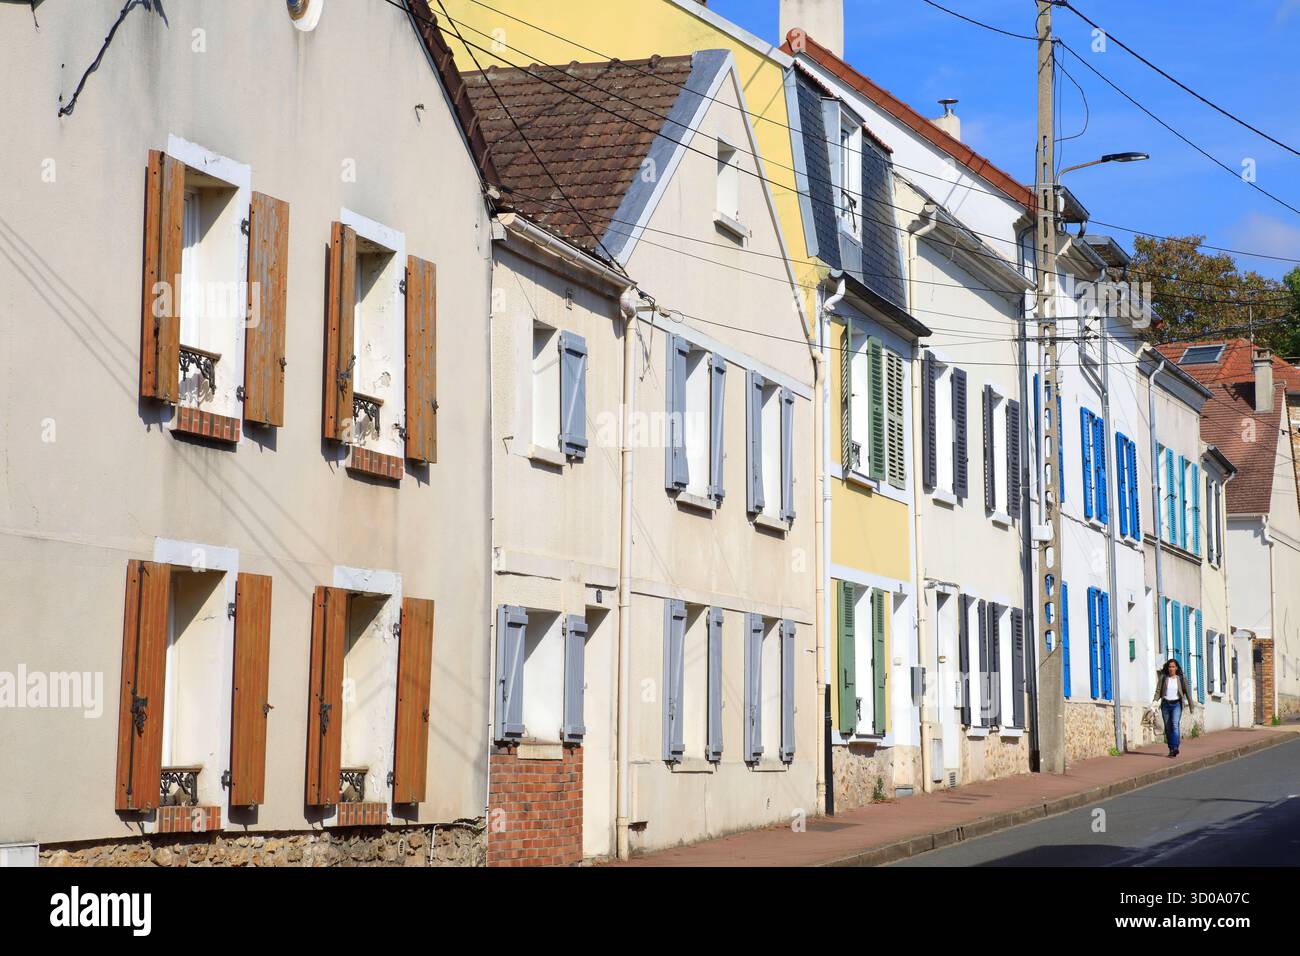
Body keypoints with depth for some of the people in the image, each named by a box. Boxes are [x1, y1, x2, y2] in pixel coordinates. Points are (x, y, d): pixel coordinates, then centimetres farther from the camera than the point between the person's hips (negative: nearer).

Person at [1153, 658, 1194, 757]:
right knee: (1168, 727, 5)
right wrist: (1154, 701, -14)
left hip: (1176, 704, -2)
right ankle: (1171, 749, 16)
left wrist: (1191, 705, 10)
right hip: (1166, 704, 2)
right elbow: (1158, 691, 1)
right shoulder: (1163, 678, 4)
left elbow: (1187, 692, 9)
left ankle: (1175, 748, -30)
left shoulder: (1181, 679, 4)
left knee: (1175, 724, -20)